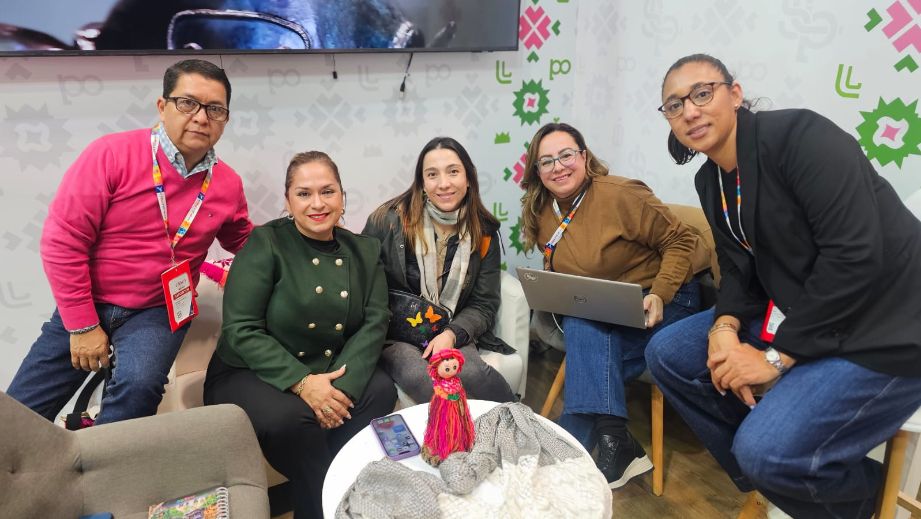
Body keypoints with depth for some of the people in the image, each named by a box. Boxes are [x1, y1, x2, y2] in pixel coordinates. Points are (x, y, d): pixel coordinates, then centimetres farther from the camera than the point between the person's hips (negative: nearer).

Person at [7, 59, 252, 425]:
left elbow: (243, 241, 16)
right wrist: (82, 325, -13)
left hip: (158, 312, 1)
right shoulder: (111, 154, -16)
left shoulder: (228, 184, -4)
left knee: (139, 387, -27)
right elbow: (62, 242, -14)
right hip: (87, 304, 0)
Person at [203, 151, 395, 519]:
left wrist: (343, 386, -23)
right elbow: (240, 331, -16)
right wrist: (301, 382, -27)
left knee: (381, 390, -22)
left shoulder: (365, 251, 3)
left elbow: (374, 322, -6)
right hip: (248, 373, -3)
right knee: (292, 417, -32)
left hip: (328, 374, 4)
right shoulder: (266, 243, -10)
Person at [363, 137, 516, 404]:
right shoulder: (388, 220, -6)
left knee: (471, 373, -32)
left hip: (453, 334, 2)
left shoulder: (484, 233, 4)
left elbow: (484, 305, 5)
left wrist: (452, 334, -14)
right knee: (421, 377, -33)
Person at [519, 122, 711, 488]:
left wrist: (660, 294, -24)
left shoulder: (621, 195, -17)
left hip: (664, 302, -5)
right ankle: (618, 449, -18)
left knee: (586, 331, -30)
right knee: (582, 331, -28)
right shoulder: (541, 214, 3)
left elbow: (681, 242, -13)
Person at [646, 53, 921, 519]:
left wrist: (777, 358, -22)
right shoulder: (710, 181, 6)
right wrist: (724, 329, -15)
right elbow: (740, 272, 7)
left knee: (767, 450, -24)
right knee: (666, 354, 2)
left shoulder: (799, 135, -20)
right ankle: (766, 478, 14)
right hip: (792, 316, 9)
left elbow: (856, 257, -26)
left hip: (882, 330, -8)